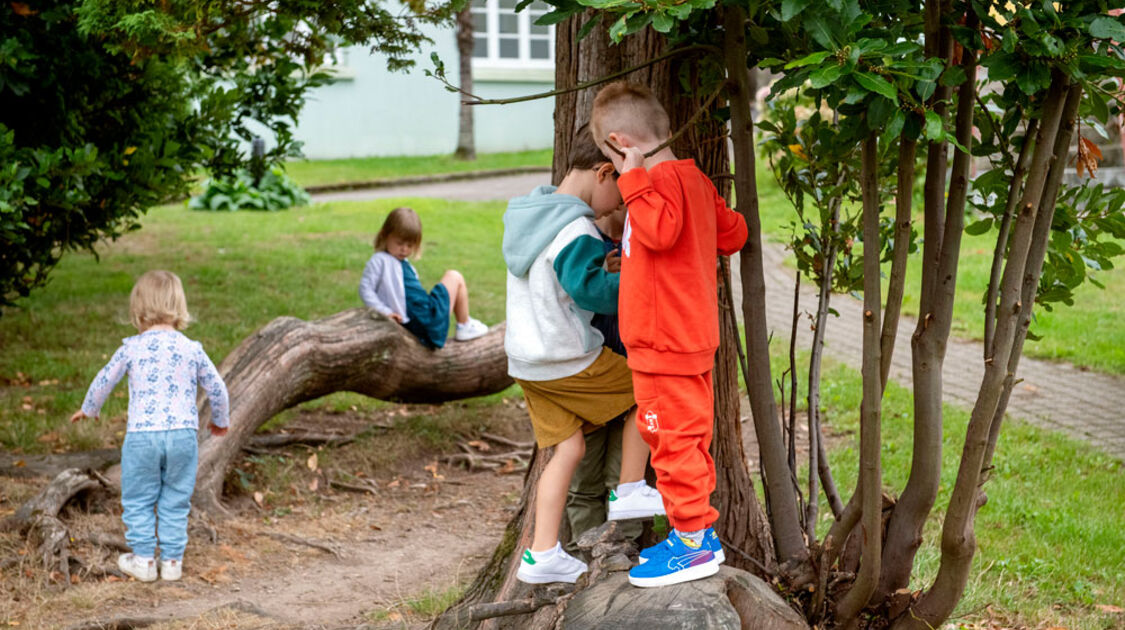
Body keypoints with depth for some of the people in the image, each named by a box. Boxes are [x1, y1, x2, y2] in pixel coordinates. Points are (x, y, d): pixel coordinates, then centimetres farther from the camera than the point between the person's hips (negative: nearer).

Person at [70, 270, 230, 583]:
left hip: (141, 435, -2)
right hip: (183, 434, 2)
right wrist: (220, 420, 31)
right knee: (175, 501, 13)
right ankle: (172, 560, 16)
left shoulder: (132, 348, -2)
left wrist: (88, 409, 31)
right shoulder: (192, 350, 2)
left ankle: (144, 559, 14)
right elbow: (217, 389, 11)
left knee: (138, 499, 12)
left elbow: (104, 381, 11)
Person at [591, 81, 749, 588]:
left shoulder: (661, 180, -17)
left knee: (673, 440, -3)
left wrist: (633, 176, -27)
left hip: (664, 342, -10)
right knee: (686, 439, 17)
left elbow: (660, 230, -34)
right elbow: (732, 234, 18)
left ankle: (693, 543, 3)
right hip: (691, 337, 10)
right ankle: (696, 533, 26)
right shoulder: (692, 177, 12)